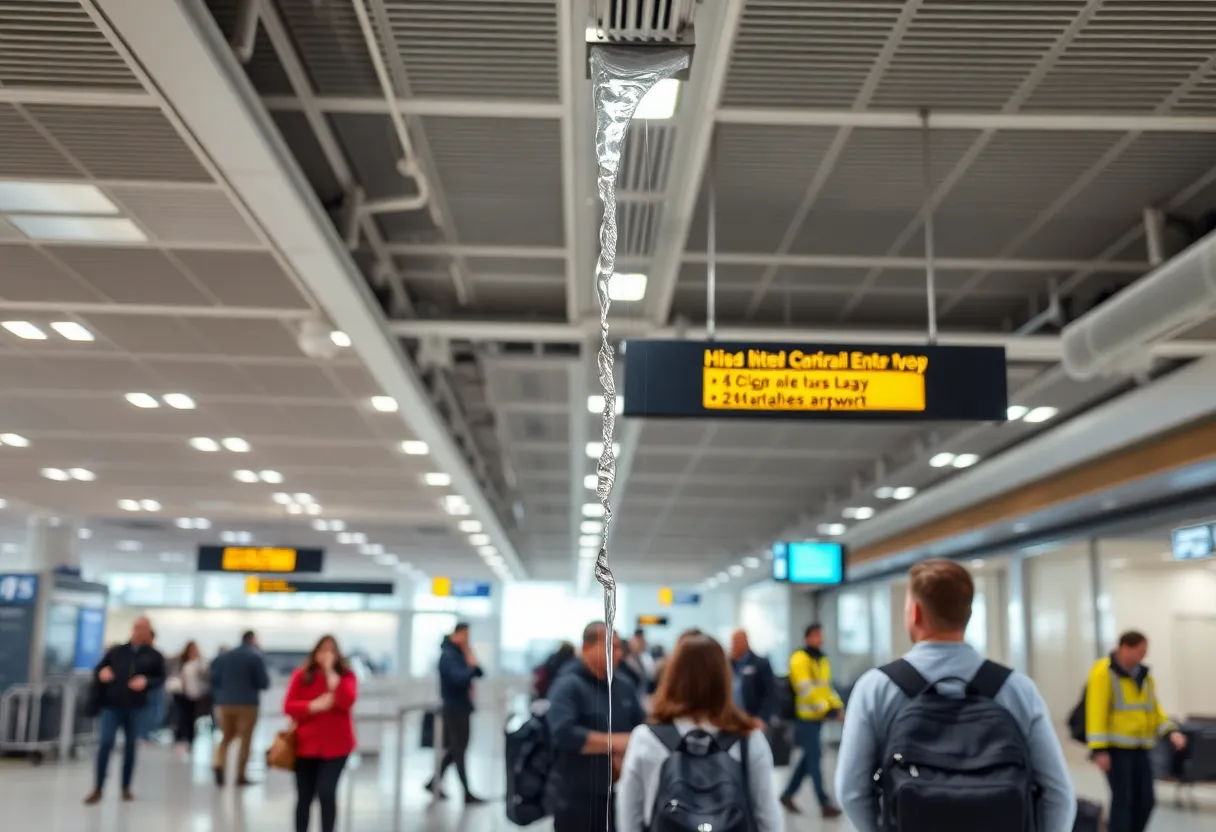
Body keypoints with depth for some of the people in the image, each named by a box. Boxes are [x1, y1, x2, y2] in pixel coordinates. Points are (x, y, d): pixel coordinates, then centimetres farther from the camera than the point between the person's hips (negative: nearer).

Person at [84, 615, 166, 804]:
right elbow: (98, 670, 13)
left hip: (136, 708, 0)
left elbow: (161, 679, 3)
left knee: (131, 746, 8)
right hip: (111, 705, 0)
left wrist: (146, 681, -16)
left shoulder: (154, 657, 6)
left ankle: (126, 788, 19)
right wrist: (101, 673, -10)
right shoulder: (115, 651, 10)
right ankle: (97, 789, -1)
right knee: (105, 744, -8)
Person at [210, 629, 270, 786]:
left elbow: (214, 680, 9)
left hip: (225, 703, 5)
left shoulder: (225, 656, 10)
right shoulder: (256, 656, -6)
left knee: (226, 737, 16)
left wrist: (217, 699, 17)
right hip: (248, 703, -5)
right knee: (245, 739, 3)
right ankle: (241, 776, 3)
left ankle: (218, 765, -6)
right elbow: (264, 683, -8)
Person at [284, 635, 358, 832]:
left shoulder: (346, 675, -2)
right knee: (304, 796, 11)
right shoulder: (302, 675, 0)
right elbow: (288, 706, -4)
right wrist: (313, 706, -20)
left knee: (326, 792, -13)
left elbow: (347, 701, -19)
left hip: (335, 745, -2)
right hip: (306, 744, 2)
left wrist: (331, 672, -18)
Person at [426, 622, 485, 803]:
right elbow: (459, 678, -29)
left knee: (455, 749, 15)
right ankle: (467, 794, 0)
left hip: (462, 708, 9)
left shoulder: (461, 653, 12)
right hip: (455, 708, -9)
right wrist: (471, 666, -16)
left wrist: (472, 660, -6)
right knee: (458, 750, -4)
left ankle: (434, 783, 25)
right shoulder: (448, 656, -15)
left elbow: (479, 673, 8)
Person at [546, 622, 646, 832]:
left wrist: (627, 756, -11)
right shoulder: (568, 686, -13)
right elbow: (563, 733, -27)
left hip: (616, 797, 6)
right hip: (575, 801, -6)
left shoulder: (624, 687, 8)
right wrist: (613, 742, -23)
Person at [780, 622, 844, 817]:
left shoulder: (822, 660, 15)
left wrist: (838, 706, 4)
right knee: (815, 758, -6)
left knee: (809, 757, 13)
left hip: (817, 717, 9)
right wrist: (826, 709, -22)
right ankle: (824, 804, -2)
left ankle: (788, 794, 26)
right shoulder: (800, 659, -12)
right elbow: (806, 689, -20)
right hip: (805, 717, -9)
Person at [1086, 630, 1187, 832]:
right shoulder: (1103, 672, -13)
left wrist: (1171, 730, 0)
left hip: (1139, 748, 7)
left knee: (1145, 799, 9)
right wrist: (1099, 749, -21)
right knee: (1122, 799, -7)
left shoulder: (1143, 673, 11)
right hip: (1116, 748, -7)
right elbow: (1096, 711, -17)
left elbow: (1153, 707, 16)